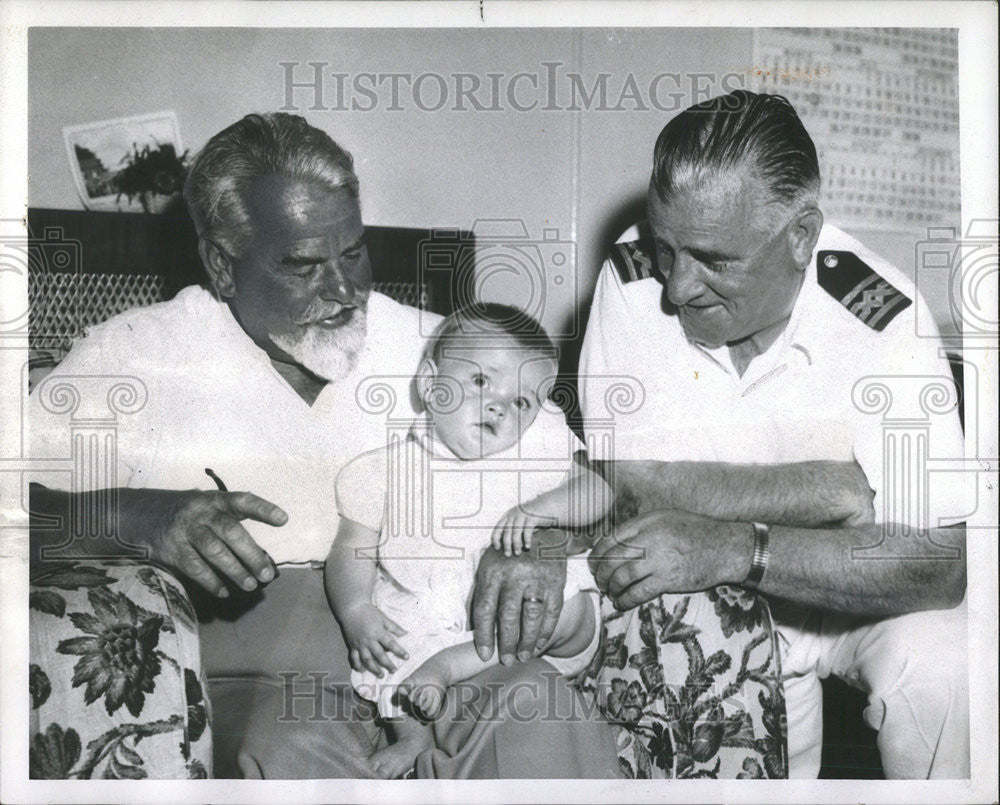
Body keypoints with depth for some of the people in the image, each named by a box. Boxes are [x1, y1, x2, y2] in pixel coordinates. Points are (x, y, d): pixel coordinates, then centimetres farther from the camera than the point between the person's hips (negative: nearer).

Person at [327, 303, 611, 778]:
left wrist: (536, 510, -22)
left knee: (572, 610, -27)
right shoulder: (388, 470, 2)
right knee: (382, 653, -26)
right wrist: (354, 612, -17)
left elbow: (598, 494, -3)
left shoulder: (535, 453, 4)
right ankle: (411, 737, -1)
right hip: (420, 612, 0)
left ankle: (445, 668, -21)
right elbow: (352, 551, 2)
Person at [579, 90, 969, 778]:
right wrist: (834, 490, -24)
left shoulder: (882, 317, -23)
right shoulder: (634, 282, -18)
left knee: (938, 664, -26)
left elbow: (943, 564, -27)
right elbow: (629, 482, -22)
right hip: (714, 598, 1)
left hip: (859, 594, 0)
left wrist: (735, 547, -38)